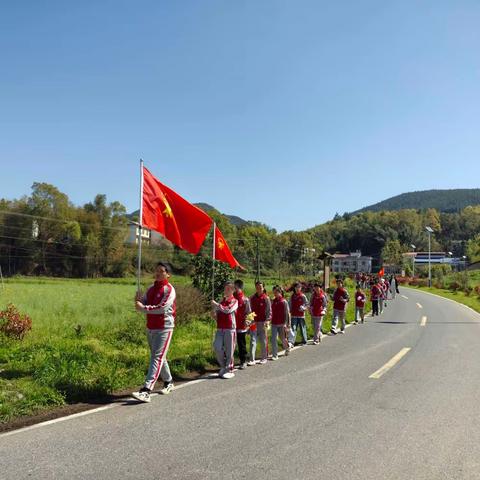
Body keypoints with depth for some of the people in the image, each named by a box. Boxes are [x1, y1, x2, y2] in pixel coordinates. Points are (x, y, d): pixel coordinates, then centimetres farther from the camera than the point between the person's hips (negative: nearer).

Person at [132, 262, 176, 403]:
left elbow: (162, 308, -21)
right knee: (159, 357, 17)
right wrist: (139, 300, -10)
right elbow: (144, 304, 11)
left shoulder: (169, 289, -10)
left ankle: (146, 391, -20)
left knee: (157, 358, -12)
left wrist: (143, 308, -18)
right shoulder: (152, 288, 14)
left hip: (164, 328, -8)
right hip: (150, 328, 8)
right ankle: (168, 382, 35)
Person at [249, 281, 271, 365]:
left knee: (263, 340, 7)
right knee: (253, 340, -3)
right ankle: (252, 360, -4)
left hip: (262, 322, -2)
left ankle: (264, 358, 19)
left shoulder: (266, 298, -2)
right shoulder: (252, 298, 7)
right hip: (253, 322, 2)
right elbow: (249, 309, 12)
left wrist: (267, 320, -12)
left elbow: (269, 311, -2)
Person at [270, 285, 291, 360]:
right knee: (273, 339, -4)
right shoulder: (273, 301, 5)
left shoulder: (284, 302, -8)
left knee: (283, 338, 12)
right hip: (274, 324, 4)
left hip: (281, 324, -4)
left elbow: (287, 313, -8)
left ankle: (287, 348, 41)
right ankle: (275, 355, 2)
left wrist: (286, 324, -11)